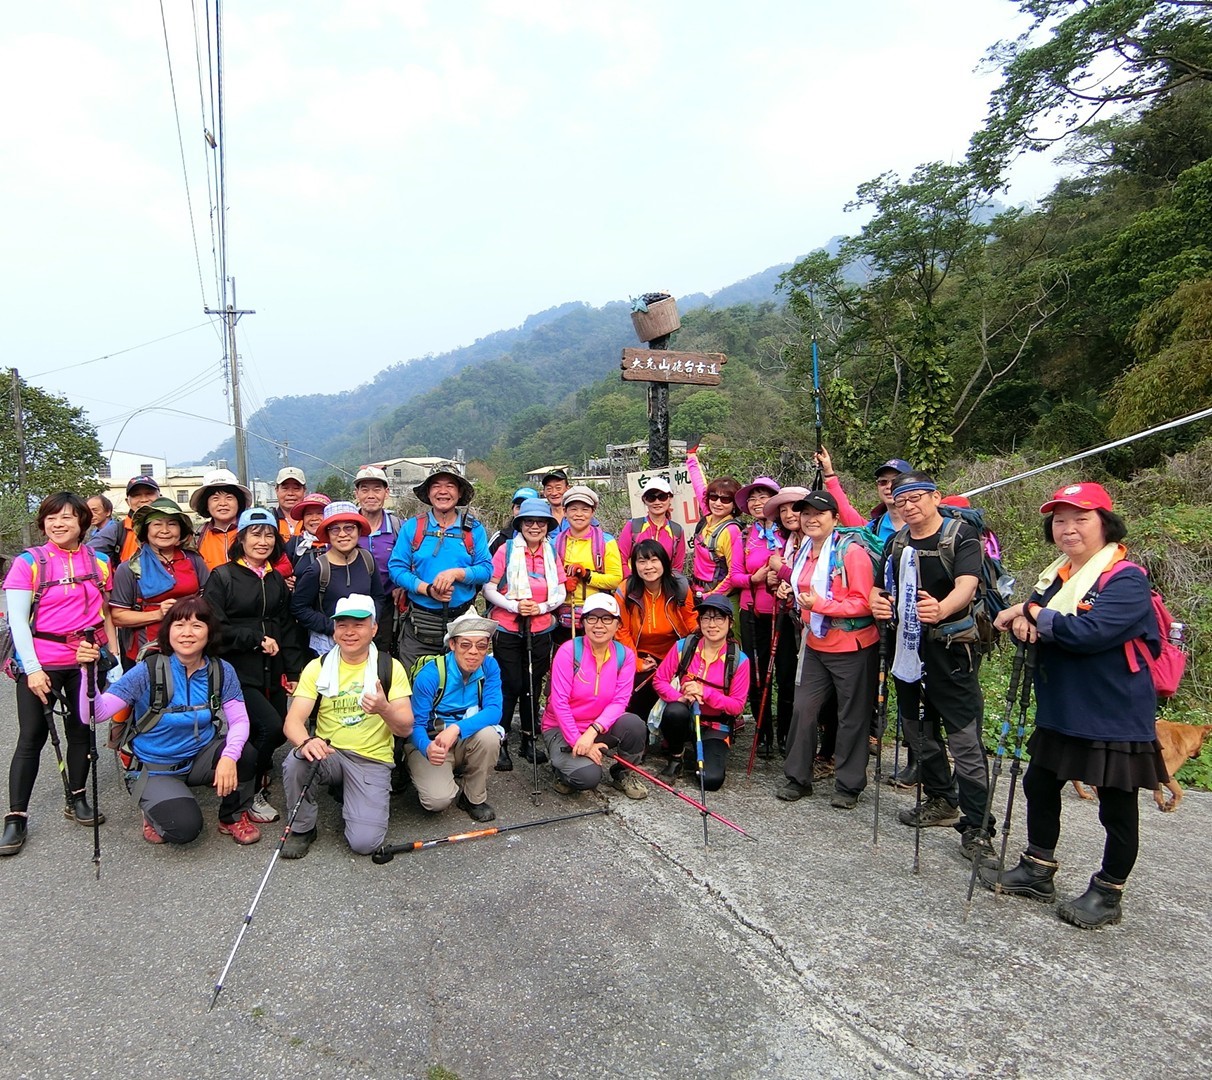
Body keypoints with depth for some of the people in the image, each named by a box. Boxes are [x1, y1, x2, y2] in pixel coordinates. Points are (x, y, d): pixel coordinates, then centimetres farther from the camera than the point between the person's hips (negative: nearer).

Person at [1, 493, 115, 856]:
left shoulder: (98, 562, 6)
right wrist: (32, 669, -14)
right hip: (41, 662, -3)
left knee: (81, 729, 12)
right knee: (32, 737, 0)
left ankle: (77, 800, 27)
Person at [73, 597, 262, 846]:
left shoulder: (222, 672, -9)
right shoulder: (148, 671, -18)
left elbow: (239, 720, -13)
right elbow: (94, 714, -23)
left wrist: (229, 756, -33)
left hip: (201, 758, 3)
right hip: (155, 768, -3)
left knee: (245, 755, -28)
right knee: (184, 828, -27)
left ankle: (234, 817, 2)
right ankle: (157, 812, 11)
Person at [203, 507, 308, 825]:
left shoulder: (277, 580, 14)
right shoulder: (222, 577, -4)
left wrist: (294, 672, 7)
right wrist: (256, 638, -14)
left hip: (272, 673, 6)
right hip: (237, 672, -6)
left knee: (278, 733, 2)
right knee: (271, 726, -19)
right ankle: (252, 794, 4)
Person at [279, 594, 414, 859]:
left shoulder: (390, 667, -3)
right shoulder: (318, 667, 1)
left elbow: (406, 729, -8)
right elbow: (292, 721, -10)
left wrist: (384, 709, -31)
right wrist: (306, 741, -34)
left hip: (372, 760, -1)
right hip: (327, 753, 1)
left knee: (364, 842, -18)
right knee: (294, 762, -32)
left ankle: (347, 794, 15)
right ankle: (302, 828, -4)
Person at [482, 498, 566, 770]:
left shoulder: (552, 553, 6)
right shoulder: (507, 549, -5)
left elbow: (560, 593, 6)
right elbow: (489, 588, -7)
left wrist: (541, 607, -11)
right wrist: (514, 606, -19)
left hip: (540, 631, 3)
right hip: (507, 630, -3)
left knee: (533, 686, 11)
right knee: (511, 685, -2)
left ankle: (530, 739, 25)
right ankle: (500, 741, 12)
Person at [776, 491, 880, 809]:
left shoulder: (851, 551, -14)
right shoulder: (805, 552, 8)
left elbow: (864, 603, -19)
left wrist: (821, 605, -25)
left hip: (853, 649, -7)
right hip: (816, 646, 7)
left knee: (852, 717, 6)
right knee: (803, 709, 7)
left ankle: (848, 786, 20)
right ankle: (797, 778, 21)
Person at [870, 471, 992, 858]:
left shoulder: (961, 534, -9)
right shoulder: (896, 542, 11)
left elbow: (967, 584, -25)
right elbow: (880, 587, 15)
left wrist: (942, 609, -46)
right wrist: (877, 602, -10)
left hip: (952, 651, -7)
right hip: (908, 649, 7)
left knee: (965, 739, -7)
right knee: (920, 731, 17)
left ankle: (976, 828, 1)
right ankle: (940, 801, 35)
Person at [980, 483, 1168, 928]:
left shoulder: (1126, 579, -17)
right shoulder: (1056, 575, 9)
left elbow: (1091, 632, -30)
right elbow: (1027, 625, 7)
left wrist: (1033, 615, -18)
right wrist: (1023, 624, -17)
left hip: (1114, 718, -8)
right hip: (1059, 711, 8)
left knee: (1117, 808, 9)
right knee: (1039, 786, 18)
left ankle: (1108, 893, 26)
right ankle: (1038, 871, 34)